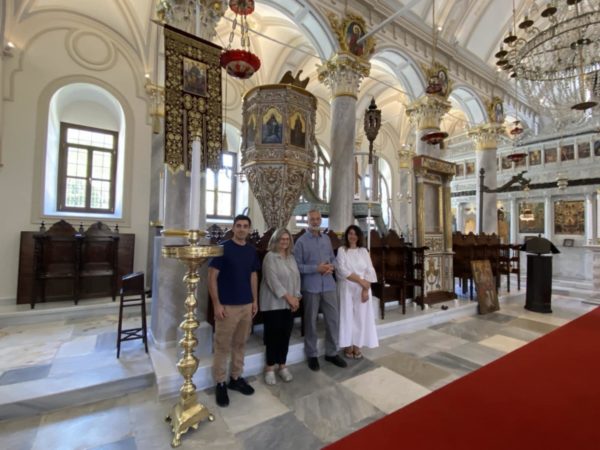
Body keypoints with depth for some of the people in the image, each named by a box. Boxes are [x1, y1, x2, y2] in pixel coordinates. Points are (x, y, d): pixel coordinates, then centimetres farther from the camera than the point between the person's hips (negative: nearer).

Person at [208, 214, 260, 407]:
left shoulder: (251, 251, 6)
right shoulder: (223, 248, -11)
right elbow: (212, 277, -11)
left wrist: (255, 300, 9)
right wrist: (216, 304, -15)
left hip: (247, 305, 5)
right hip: (227, 306, -5)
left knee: (240, 344, 17)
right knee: (222, 346, 6)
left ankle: (236, 378, 33)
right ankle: (220, 384, 23)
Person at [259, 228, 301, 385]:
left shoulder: (291, 257, 11)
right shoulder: (270, 257, -10)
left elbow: (297, 278, 9)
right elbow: (272, 280, -18)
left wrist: (296, 297, -3)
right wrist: (288, 297, -18)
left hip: (289, 303, 6)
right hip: (274, 303, -6)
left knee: (285, 334, 11)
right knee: (273, 335, 2)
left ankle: (282, 366, 26)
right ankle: (270, 367, 18)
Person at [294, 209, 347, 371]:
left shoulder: (326, 238, 10)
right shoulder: (301, 241, -8)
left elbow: (333, 258, 15)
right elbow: (297, 266, -12)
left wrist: (331, 266, -7)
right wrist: (316, 268, -19)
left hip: (329, 285, 5)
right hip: (311, 287, -5)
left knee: (333, 319, 10)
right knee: (311, 321, 10)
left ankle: (331, 353, 29)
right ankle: (312, 355, 27)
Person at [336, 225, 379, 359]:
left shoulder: (363, 251, 7)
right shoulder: (341, 250, -1)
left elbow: (370, 271, 2)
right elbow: (342, 270, -11)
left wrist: (366, 289, -9)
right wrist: (360, 280, -15)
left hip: (362, 289, 3)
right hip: (347, 288, -2)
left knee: (361, 316, 5)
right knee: (348, 316, 3)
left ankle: (357, 345, 17)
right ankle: (348, 346, 15)